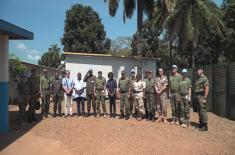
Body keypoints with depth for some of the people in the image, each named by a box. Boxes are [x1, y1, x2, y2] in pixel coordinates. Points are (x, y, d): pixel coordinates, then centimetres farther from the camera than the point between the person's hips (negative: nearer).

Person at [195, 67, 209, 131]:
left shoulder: (204, 78, -12)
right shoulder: (197, 79, 16)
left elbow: (207, 89, -18)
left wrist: (205, 98, -22)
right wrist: (196, 97, 15)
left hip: (202, 96, -9)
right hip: (198, 96, 9)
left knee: (203, 111, -8)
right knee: (199, 111, 13)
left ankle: (205, 126, -3)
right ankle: (201, 124, 22)